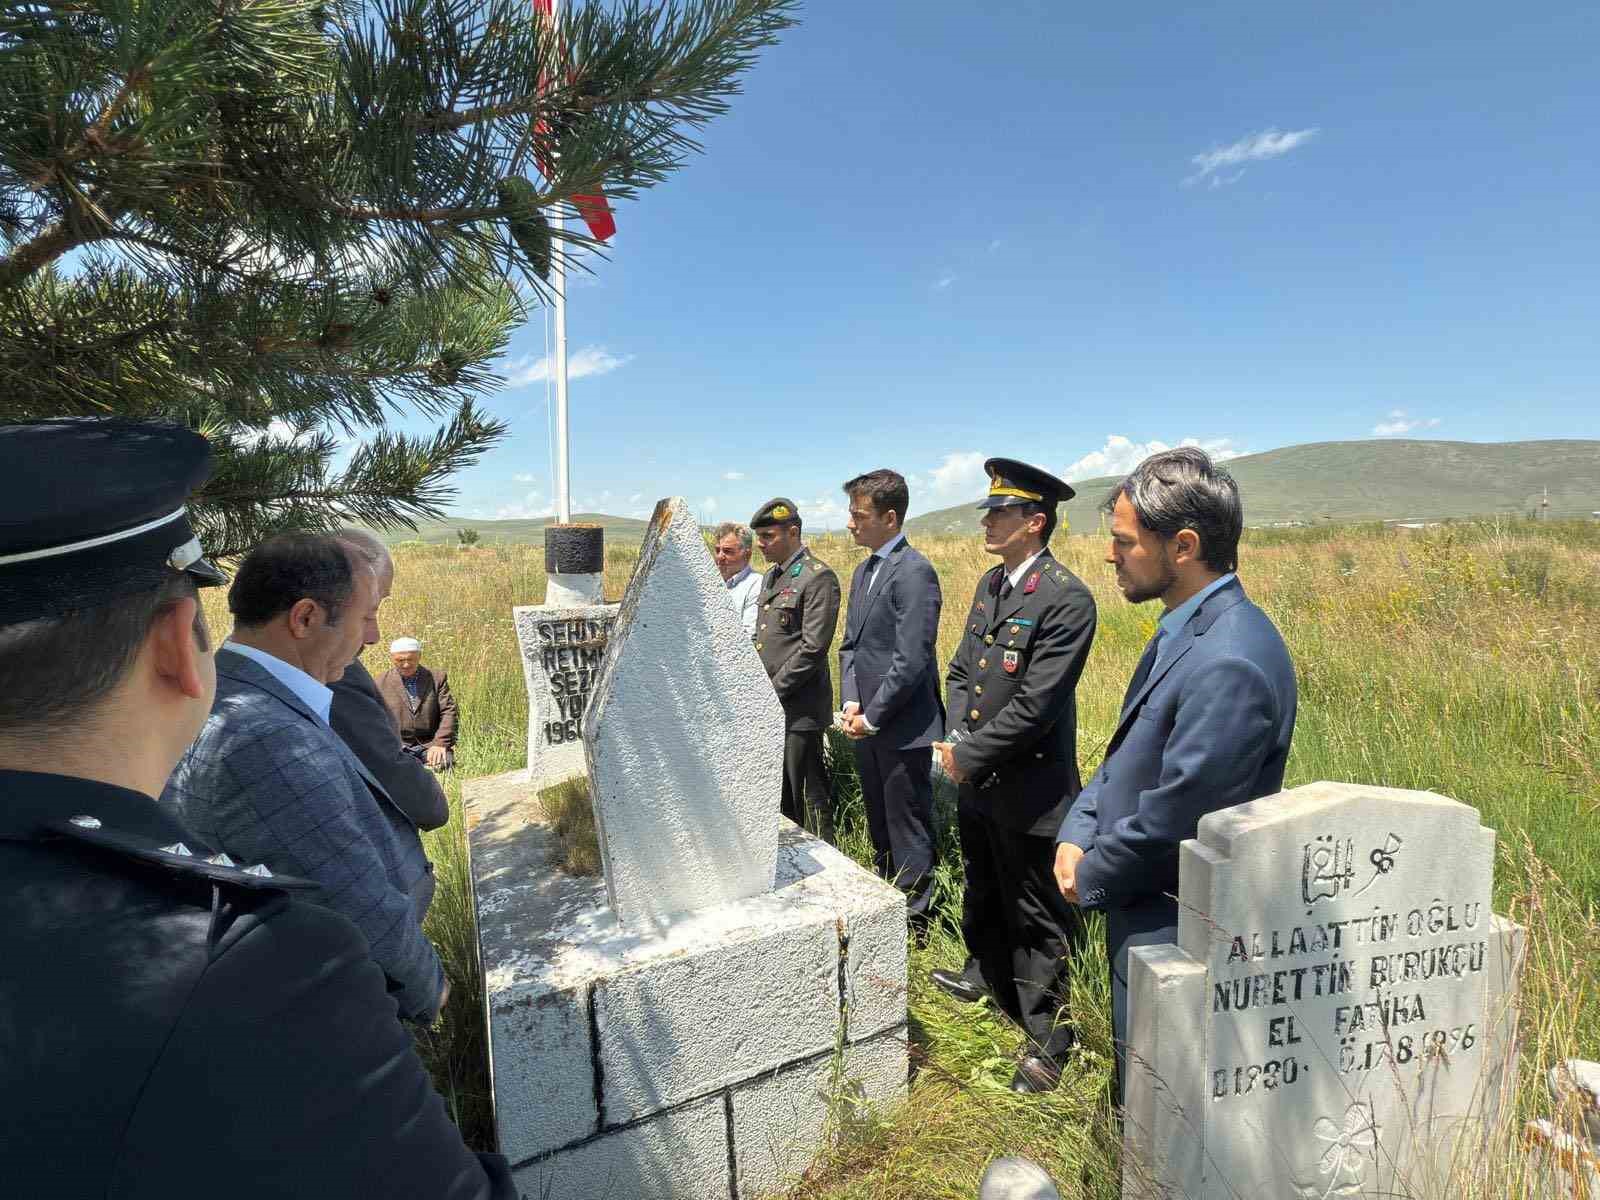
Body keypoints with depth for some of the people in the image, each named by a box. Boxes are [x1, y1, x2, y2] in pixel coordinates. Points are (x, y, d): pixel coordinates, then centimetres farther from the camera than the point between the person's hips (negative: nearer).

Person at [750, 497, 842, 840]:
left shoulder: (818, 577, -12)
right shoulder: (770, 576, 15)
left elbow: (813, 648, -18)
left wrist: (772, 692, -15)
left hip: (798, 709, -9)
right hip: (768, 708, 9)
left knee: (809, 797, 2)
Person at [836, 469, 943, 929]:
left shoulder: (914, 571, -16)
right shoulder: (863, 571, 12)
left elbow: (911, 660, -21)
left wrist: (872, 717, -14)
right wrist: (850, 703, 0)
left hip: (902, 729, -9)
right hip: (866, 725, 9)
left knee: (908, 830, 5)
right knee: (880, 827, 21)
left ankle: (914, 920, 21)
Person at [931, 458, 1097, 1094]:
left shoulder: (1066, 599, -21)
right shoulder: (989, 583, 6)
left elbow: (1035, 706, -24)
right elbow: (960, 670, 10)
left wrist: (970, 757, -16)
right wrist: (956, 742, -4)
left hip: (1029, 791, -8)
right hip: (976, 781, 8)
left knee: (1036, 918, 8)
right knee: (984, 892, 28)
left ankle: (1047, 1037, 27)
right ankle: (986, 973, 52)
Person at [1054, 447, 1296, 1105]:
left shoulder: (1228, 664, -29)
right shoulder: (1186, 629, 3)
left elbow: (1174, 817, -26)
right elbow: (1129, 751, 10)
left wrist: (1091, 880, -10)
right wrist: (1077, 833, -2)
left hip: (1173, 928, -9)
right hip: (1147, 911, 9)